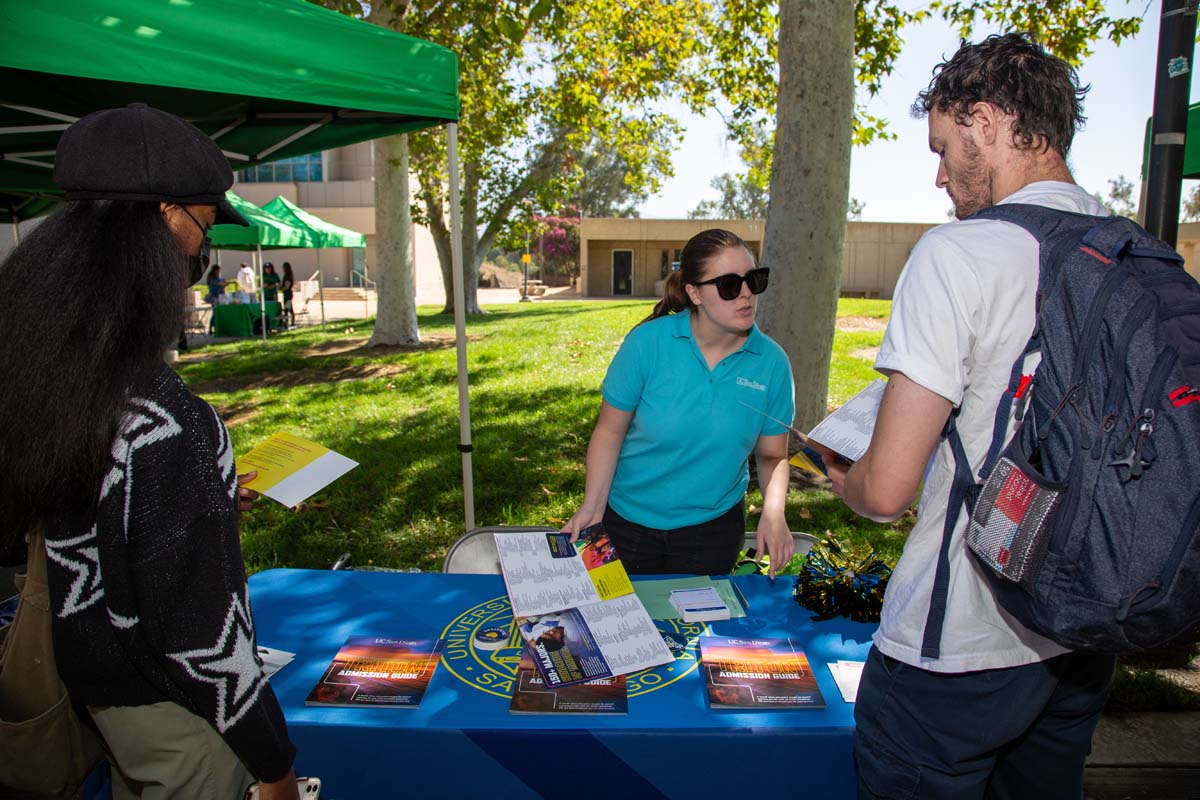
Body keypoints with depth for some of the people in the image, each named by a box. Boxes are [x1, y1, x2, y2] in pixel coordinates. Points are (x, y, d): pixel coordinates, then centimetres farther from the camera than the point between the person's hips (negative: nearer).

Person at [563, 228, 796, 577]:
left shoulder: (772, 362, -9)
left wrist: (774, 512, -17)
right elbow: (610, 431, -10)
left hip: (713, 525, 1)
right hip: (628, 519, -1)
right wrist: (592, 506, -14)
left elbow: (772, 454, -1)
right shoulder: (648, 342, -16)